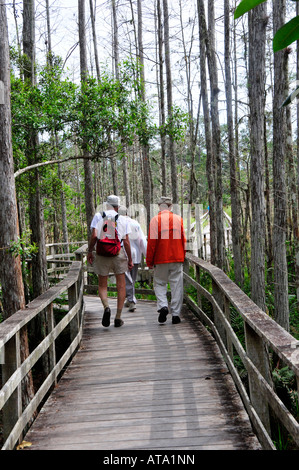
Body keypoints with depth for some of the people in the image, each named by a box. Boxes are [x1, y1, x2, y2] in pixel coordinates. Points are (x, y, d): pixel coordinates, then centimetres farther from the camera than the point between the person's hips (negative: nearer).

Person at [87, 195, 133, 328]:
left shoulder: (98, 216, 1)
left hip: (102, 254, 0)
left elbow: (94, 236, -9)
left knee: (102, 285, 12)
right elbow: (126, 242, -2)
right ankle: (118, 317, 10)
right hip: (119, 253, 0)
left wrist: (90, 252, 3)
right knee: (121, 286, 11)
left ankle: (106, 307, -15)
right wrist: (130, 259, 6)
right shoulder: (123, 220, 3)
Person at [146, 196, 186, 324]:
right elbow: (183, 240, 7)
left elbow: (152, 242, -8)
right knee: (177, 285, 6)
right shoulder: (179, 219, 4)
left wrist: (149, 261, -2)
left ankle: (163, 306, -10)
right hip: (177, 258, 2)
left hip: (161, 259, -2)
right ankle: (176, 314, 5)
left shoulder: (155, 220, -5)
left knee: (159, 283, 12)